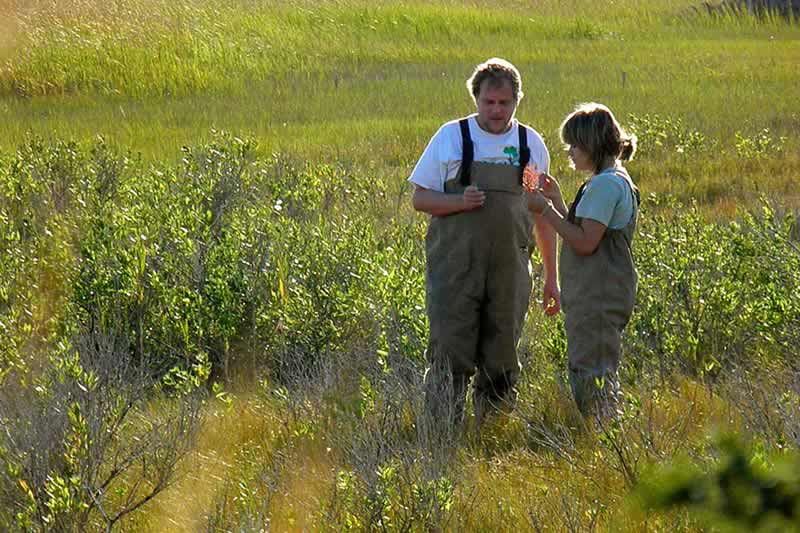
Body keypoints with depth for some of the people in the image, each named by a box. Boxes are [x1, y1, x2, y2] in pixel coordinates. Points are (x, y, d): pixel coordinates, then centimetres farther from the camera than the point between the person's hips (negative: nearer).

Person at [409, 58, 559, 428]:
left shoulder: (531, 144, 10)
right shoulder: (452, 137, 3)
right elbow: (420, 198, 4)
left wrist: (551, 277, 14)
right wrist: (460, 202, -16)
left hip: (510, 270, 2)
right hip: (455, 268, -2)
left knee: (501, 361, 5)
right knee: (450, 355, -8)